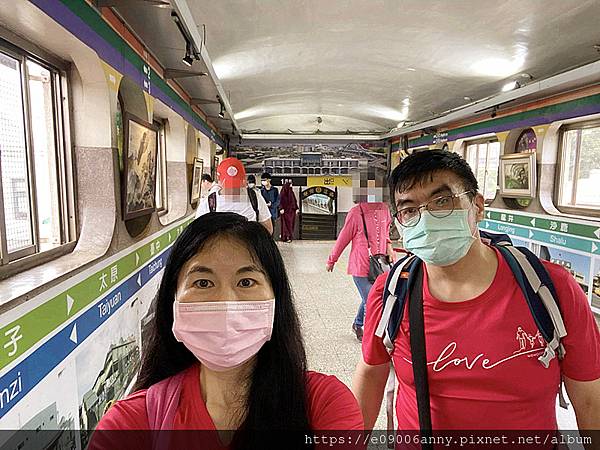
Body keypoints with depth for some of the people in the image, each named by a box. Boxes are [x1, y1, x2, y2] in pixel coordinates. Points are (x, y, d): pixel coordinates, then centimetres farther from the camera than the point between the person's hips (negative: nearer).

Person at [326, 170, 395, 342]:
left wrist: (389, 247, 5)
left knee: (368, 299, 21)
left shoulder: (384, 209, 2)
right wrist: (331, 260, 4)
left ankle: (358, 324, 45)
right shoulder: (356, 213, -16)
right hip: (361, 267, -6)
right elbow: (343, 238, -6)